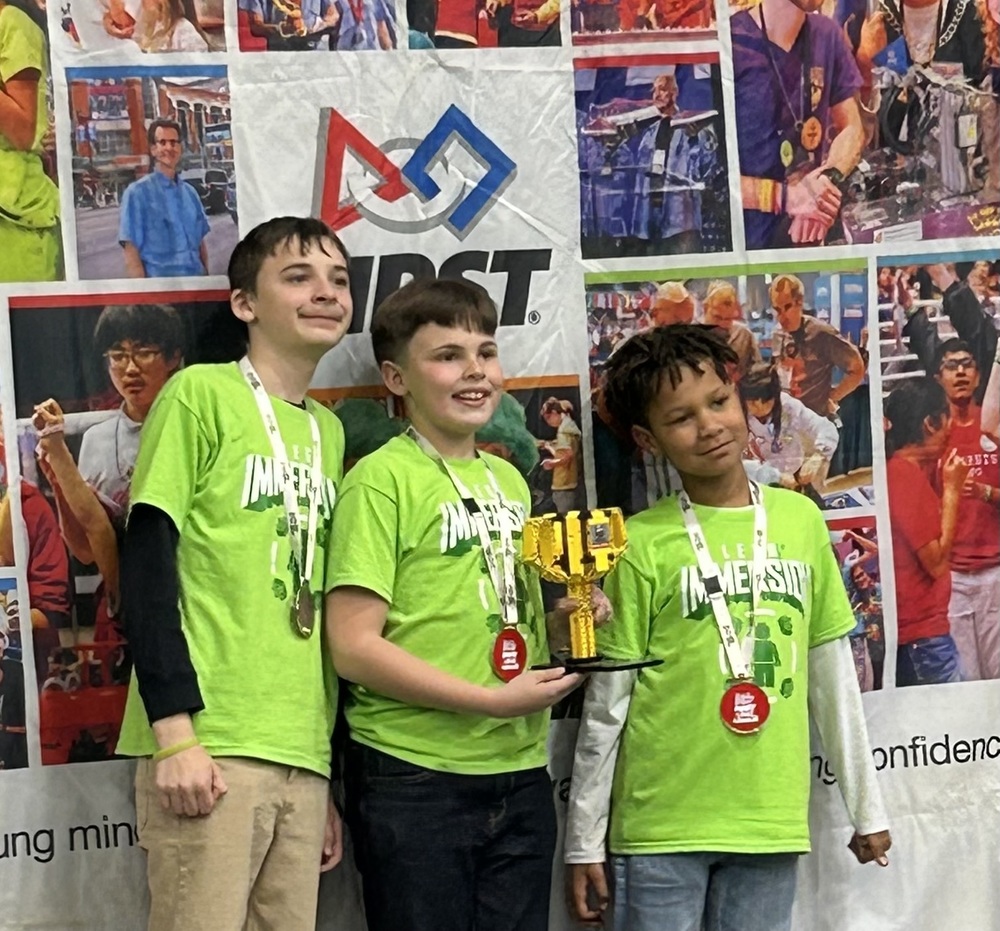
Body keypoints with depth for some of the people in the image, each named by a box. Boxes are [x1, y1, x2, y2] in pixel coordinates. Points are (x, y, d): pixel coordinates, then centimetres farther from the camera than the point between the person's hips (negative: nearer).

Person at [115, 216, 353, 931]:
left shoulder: (329, 431, 16)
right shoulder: (202, 393, -2)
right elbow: (146, 564, -8)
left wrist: (325, 775, 17)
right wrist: (175, 733, -16)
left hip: (303, 754, 6)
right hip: (209, 747, -6)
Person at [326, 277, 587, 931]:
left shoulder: (510, 481, 13)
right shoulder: (383, 478, -8)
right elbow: (353, 646, -14)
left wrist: (563, 624, 3)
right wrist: (492, 701, -17)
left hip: (520, 775, 6)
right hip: (415, 781, -6)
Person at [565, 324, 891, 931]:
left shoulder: (800, 518, 4)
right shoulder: (642, 545, -6)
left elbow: (833, 675, 11)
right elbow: (606, 703, -2)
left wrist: (866, 805, 15)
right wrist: (585, 841, 0)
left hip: (772, 822, 3)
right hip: (659, 828, -3)